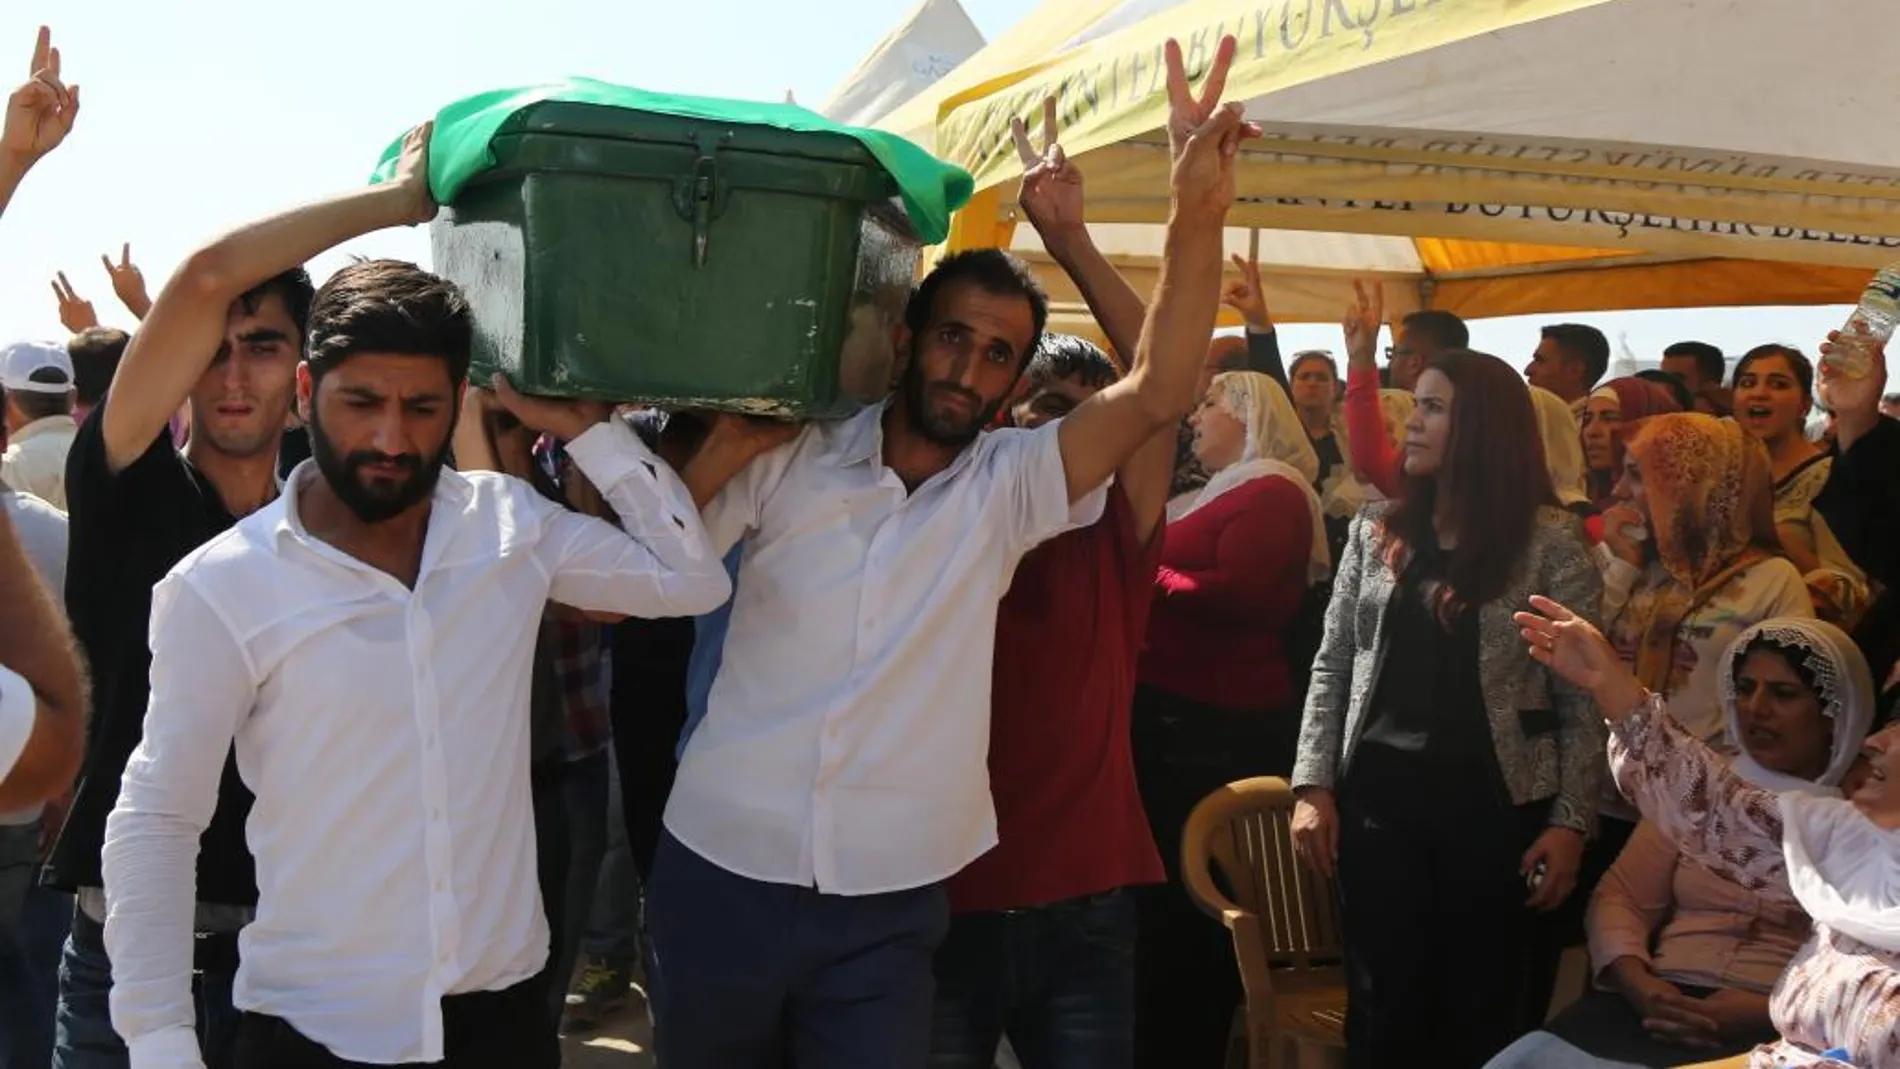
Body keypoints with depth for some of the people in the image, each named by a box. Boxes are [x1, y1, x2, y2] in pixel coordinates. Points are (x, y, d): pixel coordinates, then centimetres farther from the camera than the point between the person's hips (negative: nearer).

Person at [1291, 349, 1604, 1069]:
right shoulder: (1376, 530, 8)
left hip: (1498, 804, -3)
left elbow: (1582, 697, -4)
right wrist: (1313, 785, 1)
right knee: (1383, 1006, 8)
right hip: (1378, 796, 3)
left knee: (1486, 1010, 8)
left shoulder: (1551, 540, -3)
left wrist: (1570, 821, -9)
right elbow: (1332, 668, 9)